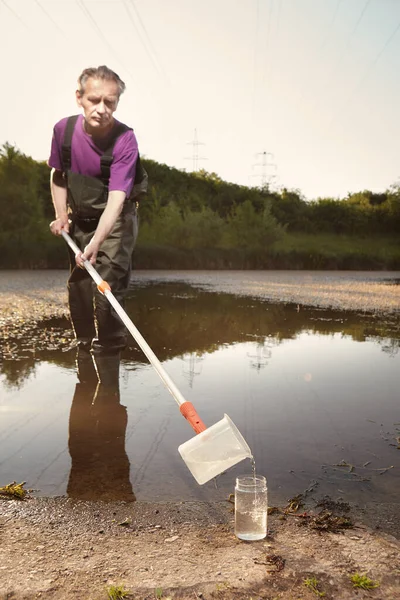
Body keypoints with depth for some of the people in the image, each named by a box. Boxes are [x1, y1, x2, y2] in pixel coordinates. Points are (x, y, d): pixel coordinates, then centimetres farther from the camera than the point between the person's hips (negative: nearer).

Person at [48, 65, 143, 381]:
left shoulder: (125, 139, -25)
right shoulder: (64, 129, -11)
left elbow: (116, 198, -33)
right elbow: (58, 174, 7)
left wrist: (95, 244, -43)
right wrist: (61, 215, -3)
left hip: (116, 221, -5)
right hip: (79, 219, 5)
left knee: (108, 285, -16)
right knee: (78, 285, 10)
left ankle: (109, 354, 1)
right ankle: (85, 347, 29)